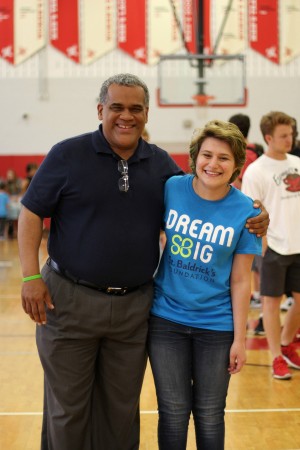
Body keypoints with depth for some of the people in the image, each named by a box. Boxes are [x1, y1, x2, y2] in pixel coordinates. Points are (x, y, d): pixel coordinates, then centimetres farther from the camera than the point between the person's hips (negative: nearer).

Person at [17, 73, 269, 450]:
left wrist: (251, 221, -3)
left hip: (134, 306, 3)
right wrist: (31, 276, -12)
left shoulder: (161, 164, 6)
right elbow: (31, 213, -2)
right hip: (70, 301, -3)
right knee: (67, 407, 8)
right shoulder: (68, 155, -5)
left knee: (121, 409, 14)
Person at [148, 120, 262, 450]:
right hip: (166, 319, 1)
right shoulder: (171, 189, -7)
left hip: (216, 325, -1)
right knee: (174, 411, 9)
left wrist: (240, 338, -5)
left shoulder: (244, 211, -9)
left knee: (209, 415, 10)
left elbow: (240, 281, -6)